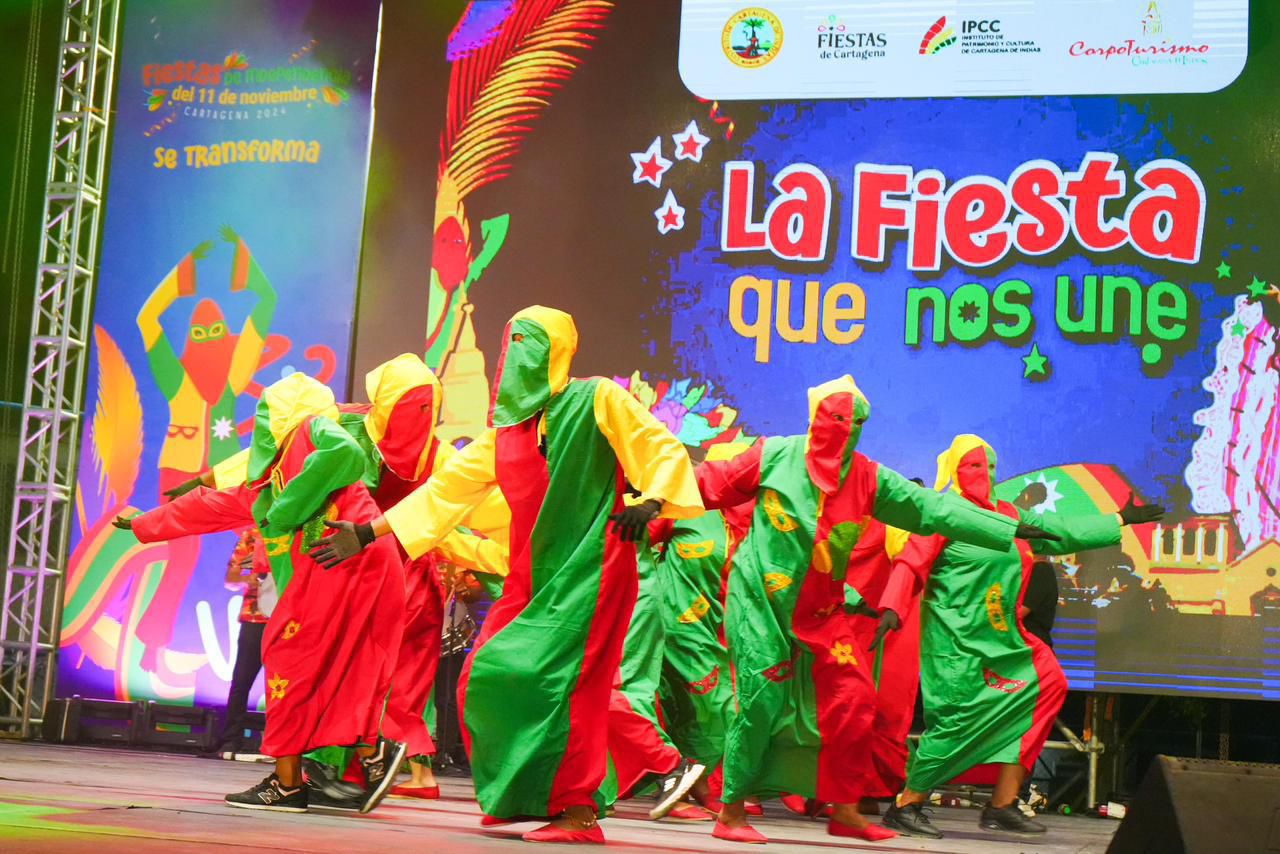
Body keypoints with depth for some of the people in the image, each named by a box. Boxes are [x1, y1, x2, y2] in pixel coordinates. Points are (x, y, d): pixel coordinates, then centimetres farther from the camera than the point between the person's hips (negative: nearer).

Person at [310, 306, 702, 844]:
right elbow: (448, 487, 18)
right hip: (530, 577, 7)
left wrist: (650, 502, -23)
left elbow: (664, 450, -3)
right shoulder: (506, 425, 16)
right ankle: (519, 795, 16)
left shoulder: (596, 400, 0)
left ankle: (579, 811, -8)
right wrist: (368, 532, 15)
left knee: (560, 682, -15)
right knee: (484, 681, 1)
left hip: (588, 568, -6)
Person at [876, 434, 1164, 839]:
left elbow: (1064, 532, 27)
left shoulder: (1010, 516, 16)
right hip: (957, 640, -9)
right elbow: (911, 564, -14)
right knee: (958, 721, -13)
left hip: (1000, 638, 9)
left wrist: (1120, 520, 31)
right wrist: (892, 608, -29)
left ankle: (1003, 806, 6)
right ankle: (904, 807, -2)